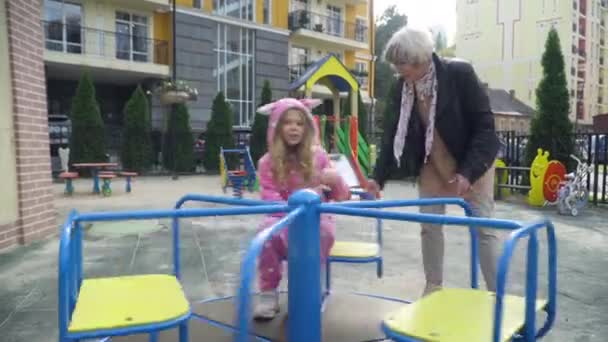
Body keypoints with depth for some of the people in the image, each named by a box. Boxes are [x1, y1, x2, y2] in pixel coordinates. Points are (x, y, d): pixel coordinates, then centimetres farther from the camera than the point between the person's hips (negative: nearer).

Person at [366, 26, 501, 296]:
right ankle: (433, 287, 22)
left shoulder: (460, 73, -22)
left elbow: (485, 125, -20)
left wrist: (468, 171, -27)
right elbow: (394, 132, -4)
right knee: (429, 225, 6)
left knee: (483, 228, -2)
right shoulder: (402, 86, -8)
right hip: (432, 164, 5)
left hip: (473, 161, -4)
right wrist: (379, 177, -9)